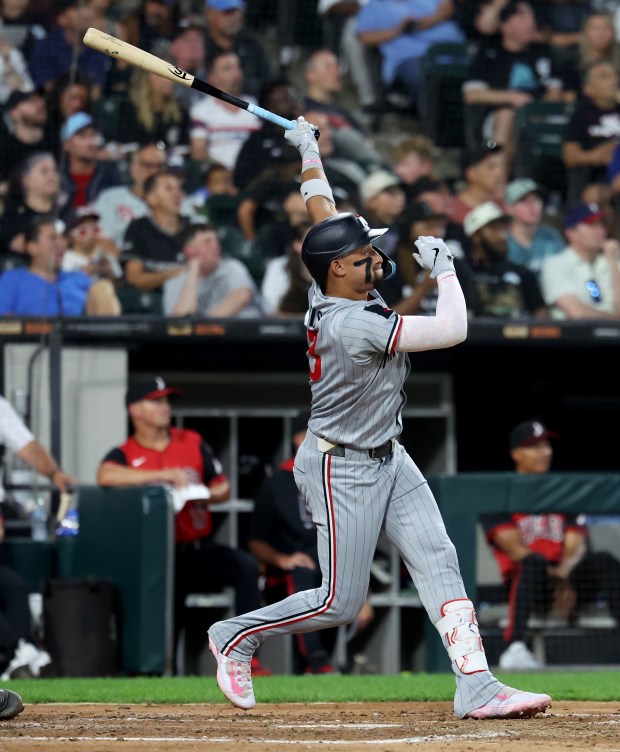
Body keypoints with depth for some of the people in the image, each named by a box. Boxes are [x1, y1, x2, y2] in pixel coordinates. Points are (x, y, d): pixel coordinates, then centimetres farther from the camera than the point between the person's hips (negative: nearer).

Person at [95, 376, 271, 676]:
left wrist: (203, 495, -10)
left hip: (201, 550, 3)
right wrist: (163, 475, -26)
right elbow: (105, 476, -23)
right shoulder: (124, 454, 1)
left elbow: (223, 489, 15)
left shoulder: (193, 443, 14)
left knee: (245, 565, -26)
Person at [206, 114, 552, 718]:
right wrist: (443, 266, -15)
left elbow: (322, 212, 14)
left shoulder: (334, 286, -2)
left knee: (438, 562, -4)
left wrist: (308, 151, 21)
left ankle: (477, 686, -11)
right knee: (340, 602, -3)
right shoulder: (353, 325, -28)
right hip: (341, 469, -9)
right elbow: (452, 330, -29)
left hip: (389, 459, 9)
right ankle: (235, 636, 18)